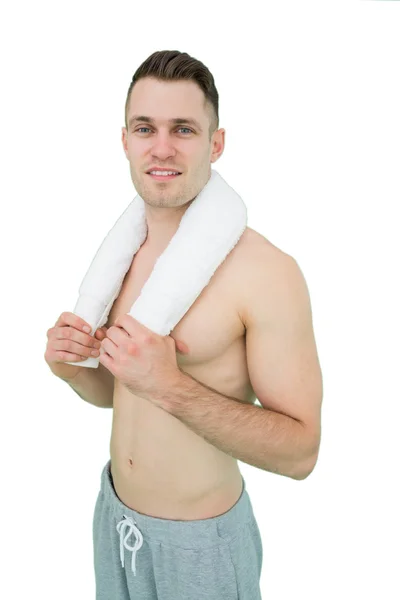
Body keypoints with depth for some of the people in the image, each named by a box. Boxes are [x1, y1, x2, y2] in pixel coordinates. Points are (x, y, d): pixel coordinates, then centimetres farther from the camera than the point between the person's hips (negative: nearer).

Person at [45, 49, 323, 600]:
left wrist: (171, 387, -30)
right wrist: (73, 370, -12)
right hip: (114, 513, 6)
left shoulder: (267, 272, -23)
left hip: (201, 540, -5)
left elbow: (300, 452, -21)